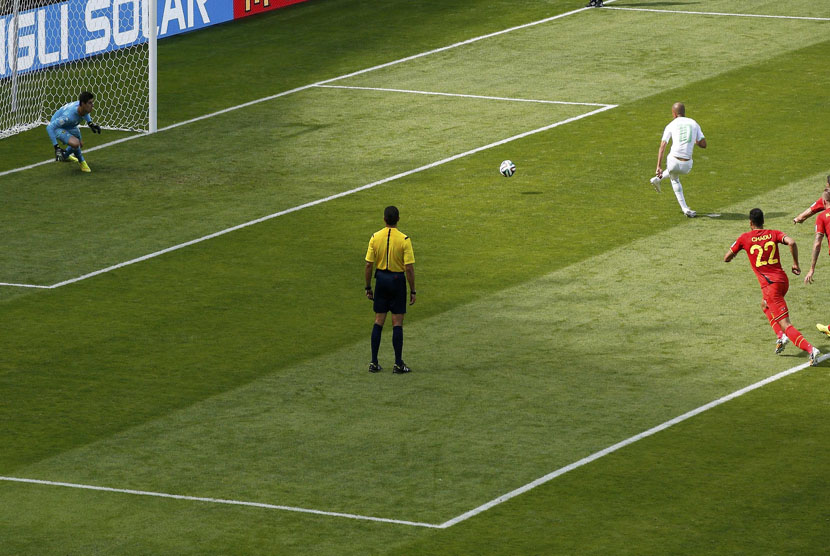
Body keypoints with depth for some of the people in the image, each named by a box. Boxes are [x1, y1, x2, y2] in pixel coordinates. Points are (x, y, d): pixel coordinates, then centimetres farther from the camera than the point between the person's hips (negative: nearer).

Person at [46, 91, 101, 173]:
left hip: (70, 126, 8)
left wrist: (90, 123, -3)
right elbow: (49, 127, -40)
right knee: (75, 143, -30)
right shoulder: (68, 116, -44)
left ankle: (65, 156, 57)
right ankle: (81, 162, 1)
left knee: (80, 145, 25)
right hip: (57, 127, -8)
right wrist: (56, 147, -41)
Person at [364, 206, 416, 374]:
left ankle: (374, 363, 10)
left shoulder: (375, 238, -3)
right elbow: (409, 268, -12)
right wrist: (413, 291, -4)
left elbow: (369, 265, 0)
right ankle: (398, 364, 4)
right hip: (397, 280, -3)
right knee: (397, 323, 2)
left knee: (378, 322, 9)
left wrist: (368, 287, 10)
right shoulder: (404, 240, -12)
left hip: (381, 278, 3)